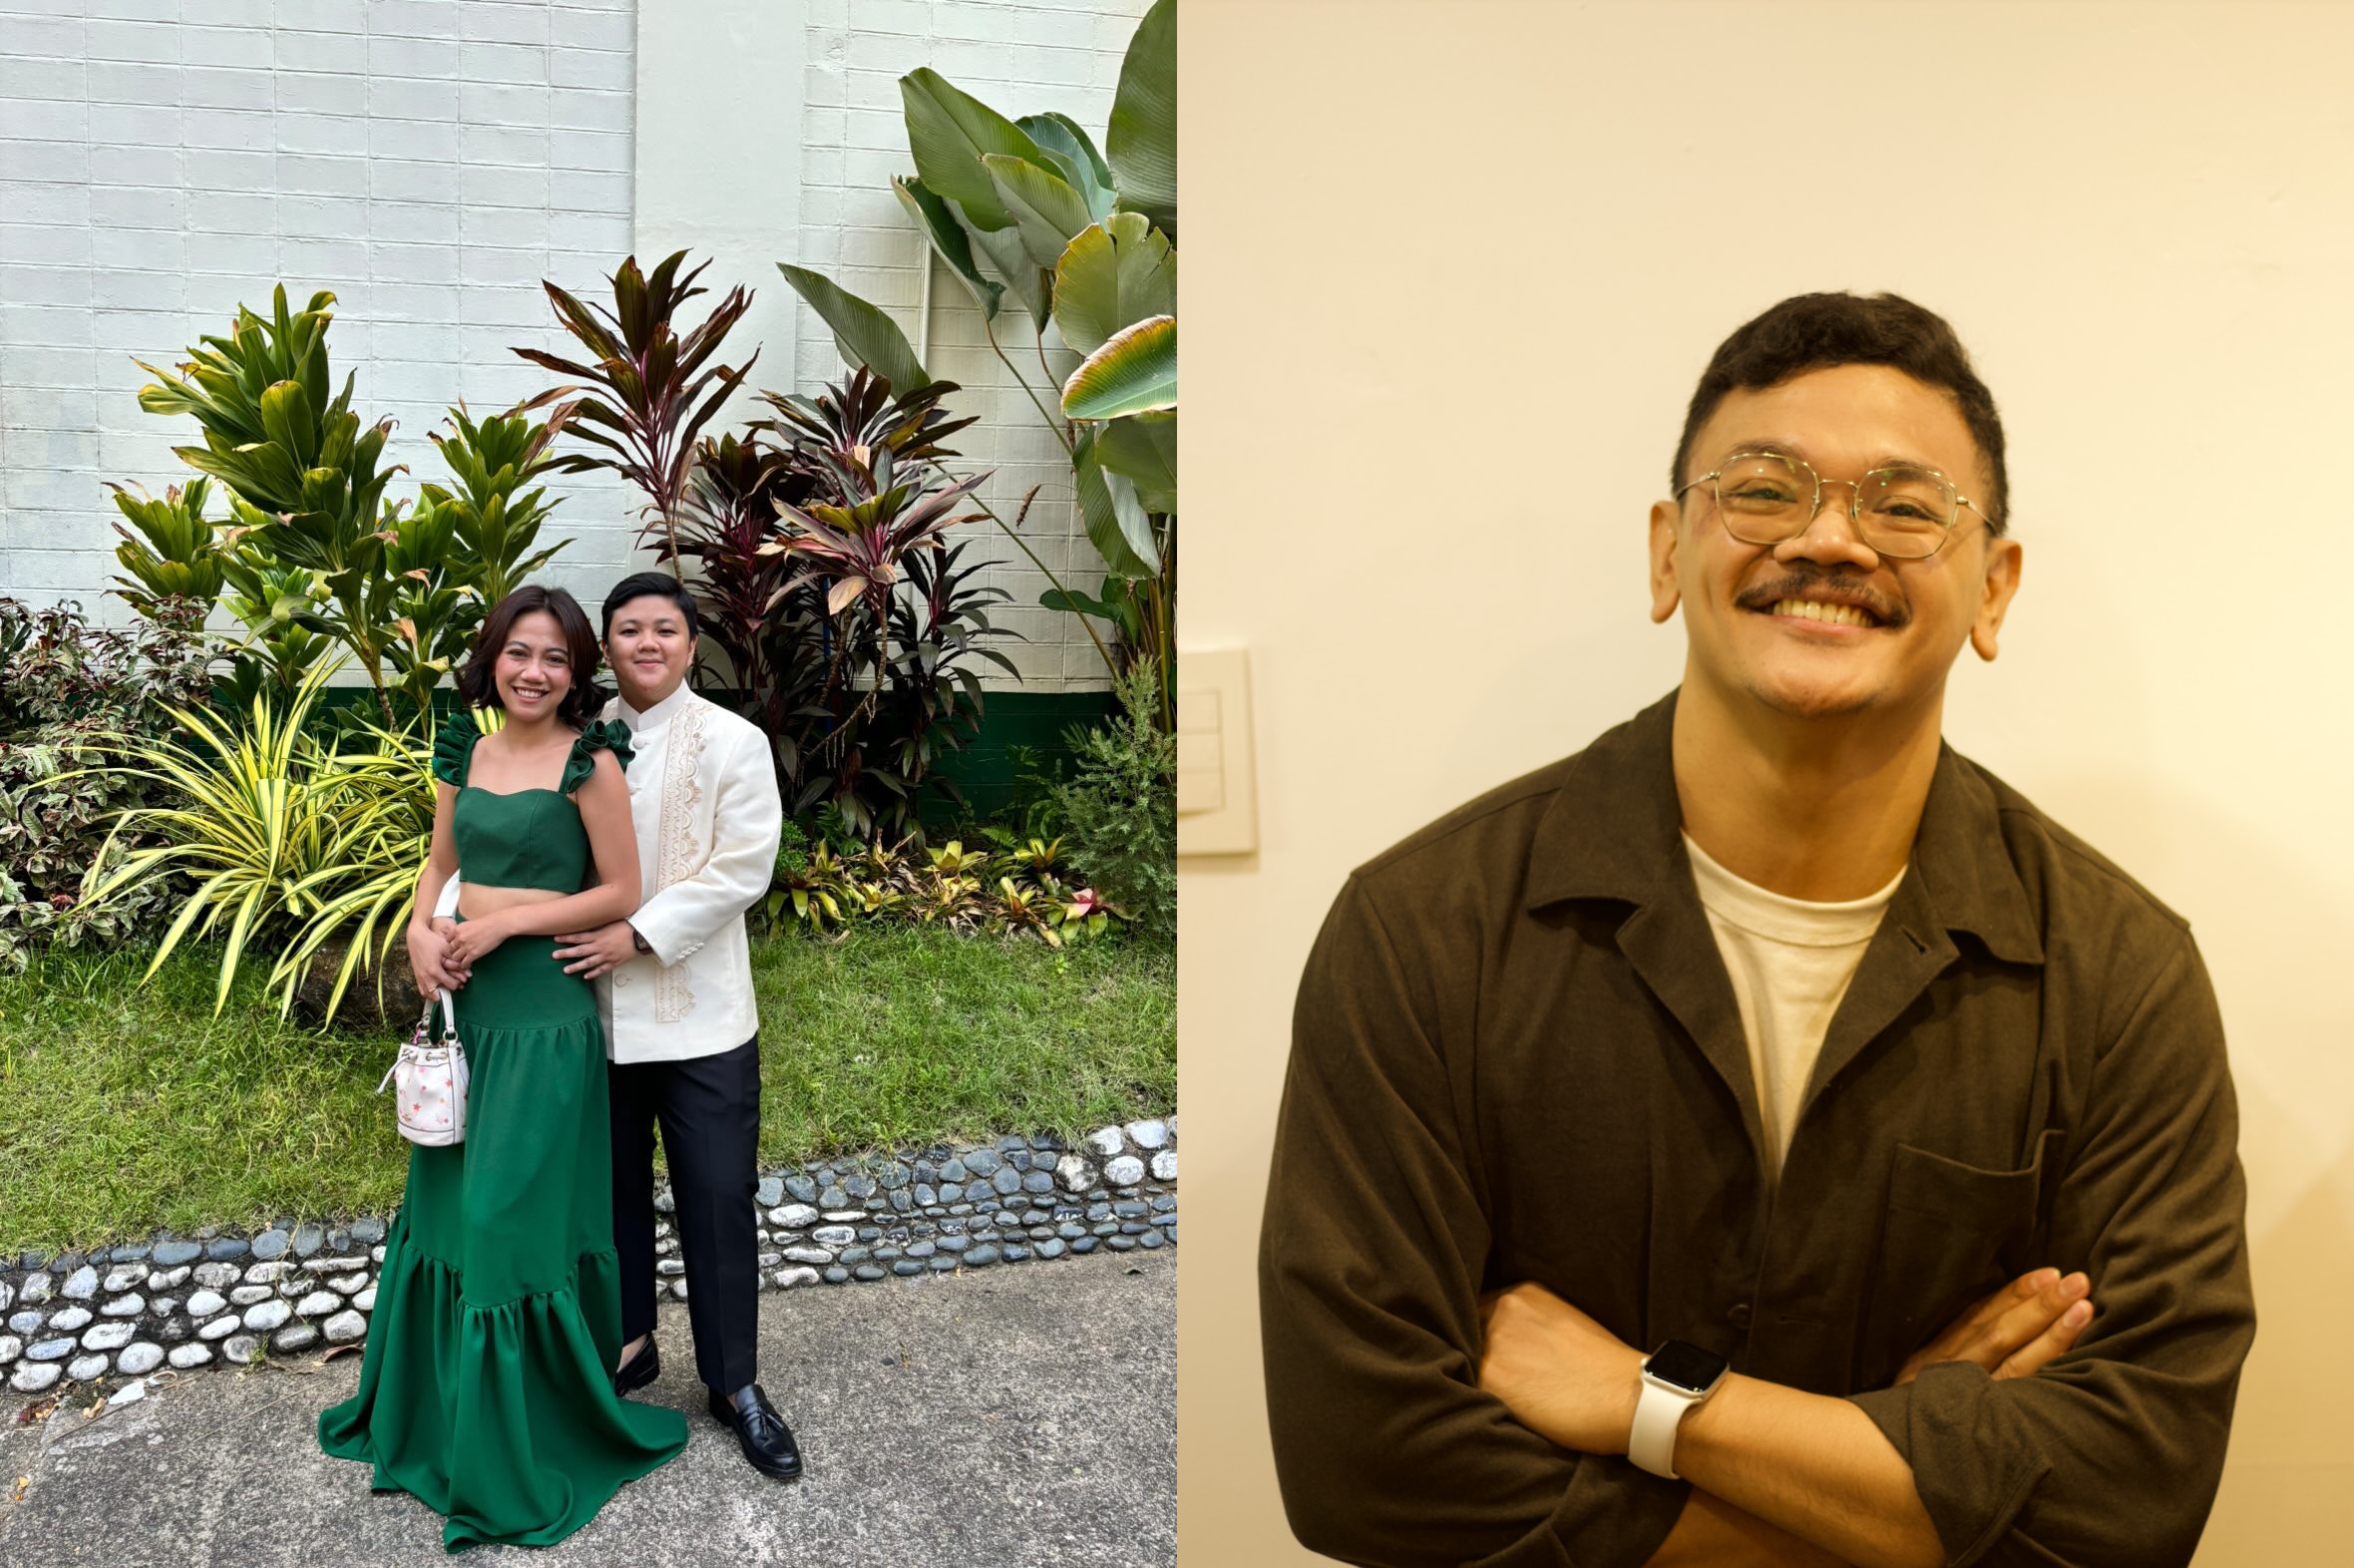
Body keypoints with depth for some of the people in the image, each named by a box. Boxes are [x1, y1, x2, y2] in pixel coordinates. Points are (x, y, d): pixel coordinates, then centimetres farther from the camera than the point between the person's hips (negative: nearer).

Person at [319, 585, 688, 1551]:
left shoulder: (589, 762, -10)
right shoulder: (464, 755, 8)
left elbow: (623, 893, -10)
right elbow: (439, 866, 17)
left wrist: (507, 922, -16)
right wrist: (420, 932, -3)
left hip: (544, 1009, -6)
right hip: (463, 1002, 6)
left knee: (519, 1215, 1)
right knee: (448, 1203, 18)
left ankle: (523, 1446, 20)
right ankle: (433, 1406, 39)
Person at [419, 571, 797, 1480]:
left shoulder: (732, 741, -6)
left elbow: (743, 868, -13)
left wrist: (638, 934, -17)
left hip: (699, 1014, -3)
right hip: (594, 1012, 3)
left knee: (717, 1196, 3)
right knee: (612, 1186, 17)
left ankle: (733, 1383, 18)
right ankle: (628, 1343, 38)